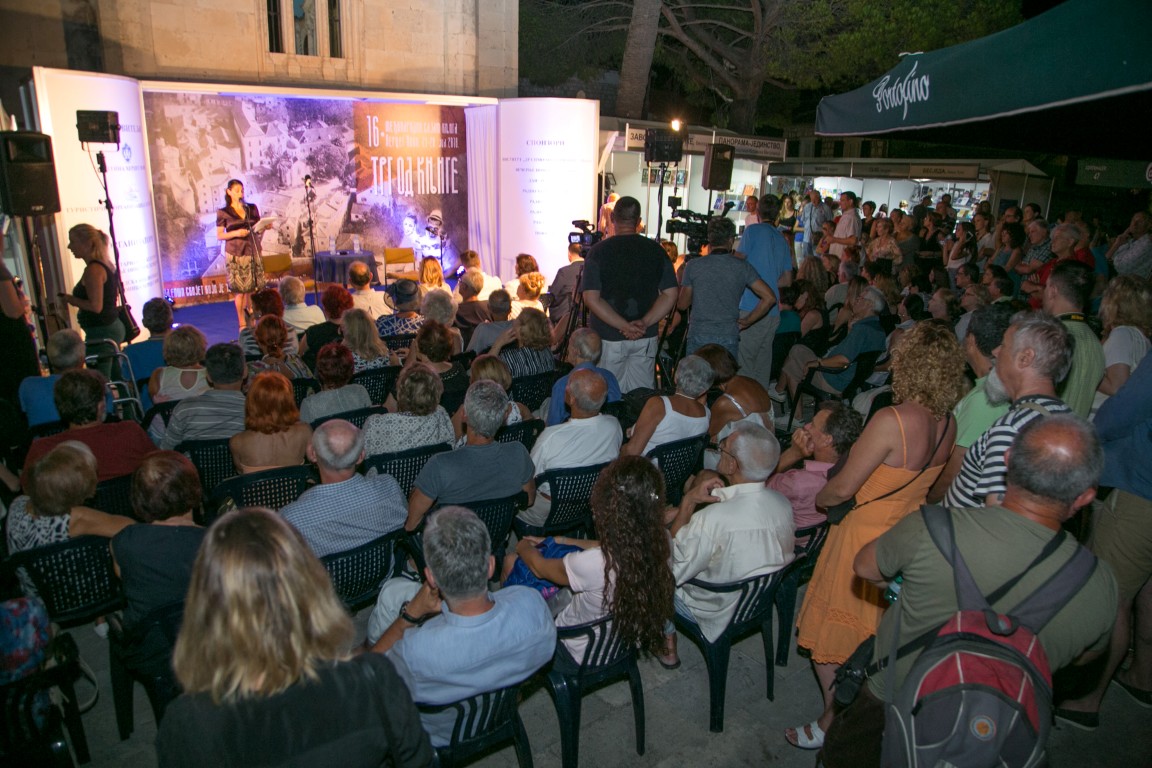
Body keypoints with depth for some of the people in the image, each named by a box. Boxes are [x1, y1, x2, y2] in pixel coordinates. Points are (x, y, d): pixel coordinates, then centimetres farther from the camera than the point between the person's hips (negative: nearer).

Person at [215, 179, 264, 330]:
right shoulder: (223, 212, 1)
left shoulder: (252, 209, 11)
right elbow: (219, 236, 0)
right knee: (240, 289, -4)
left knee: (254, 287, 3)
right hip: (235, 254, -3)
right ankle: (242, 323, 4)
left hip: (253, 251, 3)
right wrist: (235, 233, -16)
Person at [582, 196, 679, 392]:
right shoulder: (656, 250, 1)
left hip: (609, 337, -3)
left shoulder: (598, 251, -7)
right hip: (646, 338, 3)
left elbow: (592, 298, -14)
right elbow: (670, 295, -3)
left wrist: (625, 326, -16)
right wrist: (644, 323, -10)